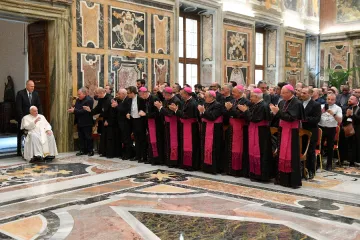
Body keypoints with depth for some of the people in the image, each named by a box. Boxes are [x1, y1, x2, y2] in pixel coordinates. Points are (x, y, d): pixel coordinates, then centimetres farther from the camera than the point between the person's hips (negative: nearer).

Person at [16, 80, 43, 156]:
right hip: (23, 118, -3)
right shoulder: (20, 93, -7)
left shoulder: (35, 94, 6)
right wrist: (22, 118, -16)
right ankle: (20, 151, 16)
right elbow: (18, 107, -11)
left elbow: (39, 105, 6)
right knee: (21, 135, 7)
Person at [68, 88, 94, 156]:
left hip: (86, 123, -8)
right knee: (81, 137, 11)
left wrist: (74, 111, -25)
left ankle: (90, 151, 10)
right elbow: (75, 108, 14)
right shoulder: (78, 100, 11)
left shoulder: (89, 100, -16)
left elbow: (84, 111, -24)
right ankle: (83, 150, 19)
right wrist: (72, 109, -9)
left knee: (88, 137, 0)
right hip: (79, 122, 8)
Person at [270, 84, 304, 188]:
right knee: (282, 154, 10)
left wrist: (278, 112, -24)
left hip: (291, 132, -7)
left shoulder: (297, 103, -13)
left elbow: (291, 117, -22)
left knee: (290, 156, -5)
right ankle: (283, 178, 19)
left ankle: (293, 180, 4)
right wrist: (275, 112, -8)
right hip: (283, 131, 7)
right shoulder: (282, 102, 9)